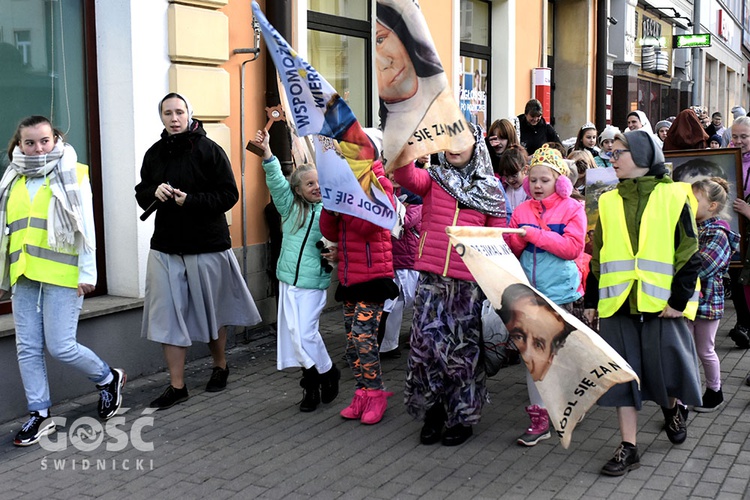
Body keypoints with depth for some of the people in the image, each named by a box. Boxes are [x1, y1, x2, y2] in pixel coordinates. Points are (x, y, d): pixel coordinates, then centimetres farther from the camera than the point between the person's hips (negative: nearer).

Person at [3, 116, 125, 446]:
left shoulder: (72, 174, 0)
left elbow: (86, 226, -3)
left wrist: (88, 272, -8)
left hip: (60, 274, -5)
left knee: (60, 346, -6)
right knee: (28, 348, 6)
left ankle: (108, 379, 20)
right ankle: (39, 415, 18)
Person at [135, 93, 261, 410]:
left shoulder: (209, 150, -7)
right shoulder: (154, 154, 8)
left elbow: (229, 195, -11)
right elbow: (141, 194, 15)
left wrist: (191, 200, -23)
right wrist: (155, 192, -8)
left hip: (207, 246, -4)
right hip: (165, 246, 4)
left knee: (210, 310, 12)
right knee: (168, 315, 0)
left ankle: (220, 366, 36)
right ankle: (176, 386, 8)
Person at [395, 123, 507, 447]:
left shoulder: (490, 190, 7)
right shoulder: (432, 179, 7)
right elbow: (405, 175, -15)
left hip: (469, 283, 0)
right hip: (431, 279, 1)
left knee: (463, 349, 6)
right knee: (427, 343, 1)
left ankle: (462, 418, 22)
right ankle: (432, 413, 19)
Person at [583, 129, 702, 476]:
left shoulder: (673, 196, -1)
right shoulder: (608, 202, 10)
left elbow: (689, 252, -4)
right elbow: (598, 256, 13)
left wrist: (679, 299, -9)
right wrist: (591, 300, 10)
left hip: (662, 302, -3)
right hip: (618, 302, 3)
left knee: (666, 366, 6)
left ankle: (672, 408, 40)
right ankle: (628, 448, 12)